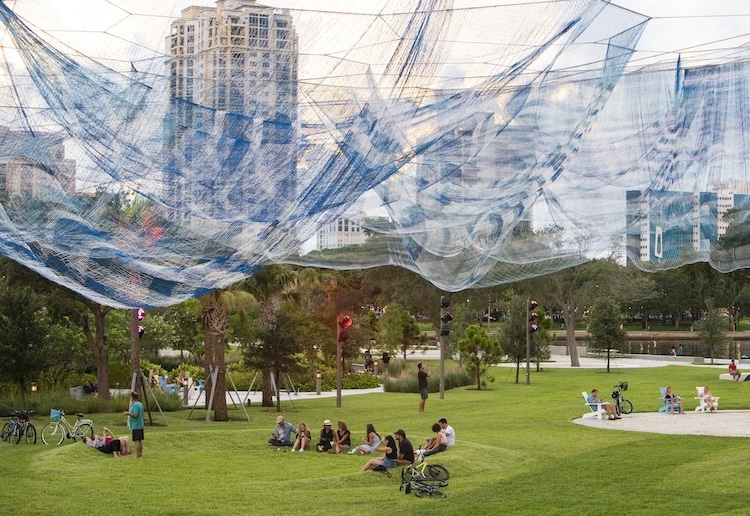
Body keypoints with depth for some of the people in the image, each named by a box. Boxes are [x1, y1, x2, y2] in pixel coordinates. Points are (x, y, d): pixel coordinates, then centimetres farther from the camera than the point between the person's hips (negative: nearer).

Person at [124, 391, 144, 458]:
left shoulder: (135, 405, -18)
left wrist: (129, 413, -13)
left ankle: (137, 456, -7)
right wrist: (130, 412, 21)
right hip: (140, 425, 10)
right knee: (139, 440, 15)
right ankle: (140, 454, 20)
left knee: (136, 440, -7)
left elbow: (135, 415, -25)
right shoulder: (140, 404, 12)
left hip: (136, 426, -10)